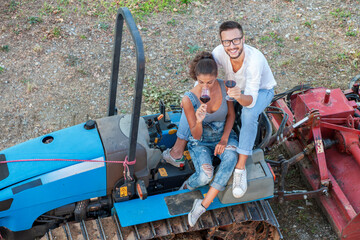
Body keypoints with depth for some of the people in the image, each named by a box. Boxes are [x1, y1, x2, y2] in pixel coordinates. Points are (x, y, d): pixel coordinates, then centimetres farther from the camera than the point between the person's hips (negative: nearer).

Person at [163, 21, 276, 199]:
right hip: (234, 87, 5)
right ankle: (177, 150, -8)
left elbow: (251, 101, -42)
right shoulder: (219, 52, -28)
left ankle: (240, 168, -30)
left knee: (249, 114, -40)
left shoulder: (255, 60, -40)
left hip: (261, 91, -5)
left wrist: (239, 97, -65)